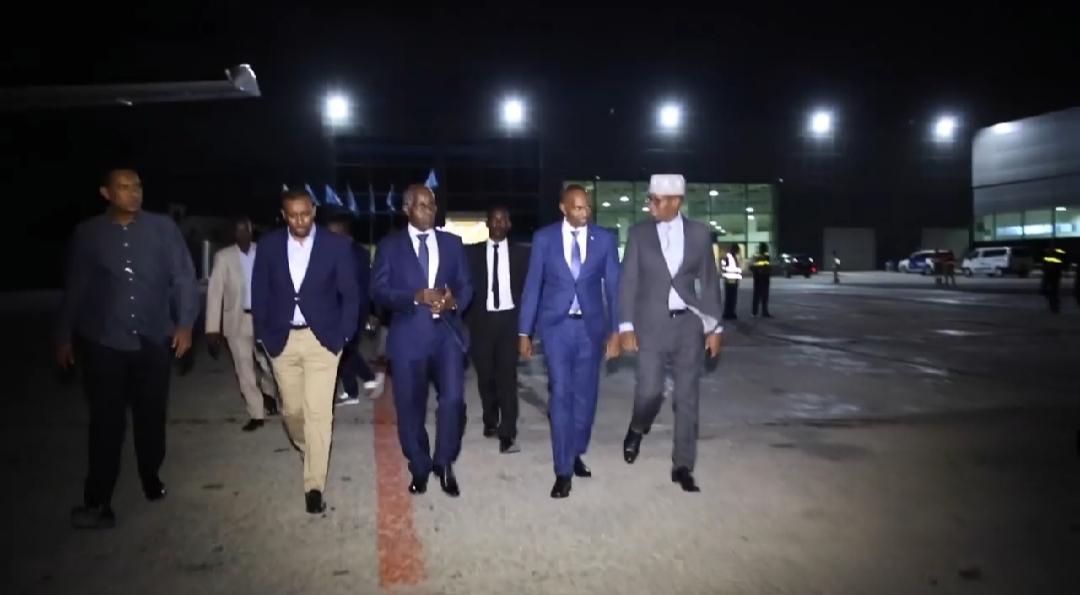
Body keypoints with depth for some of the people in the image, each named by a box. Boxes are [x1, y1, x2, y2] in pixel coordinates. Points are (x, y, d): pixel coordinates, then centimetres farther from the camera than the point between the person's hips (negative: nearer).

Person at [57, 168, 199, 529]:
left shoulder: (163, 227, 0)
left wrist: (185, 323, -8)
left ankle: (152, 479, 31)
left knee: (152, 417, 11)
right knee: (106, 423, 1)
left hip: (154, 341, 0)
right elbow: (75, 288, 8)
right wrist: (64, 336, 10)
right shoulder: (87, 234, 3)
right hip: (103, 343, 0)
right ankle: (97, 501, 9)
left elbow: (184, 277, -1)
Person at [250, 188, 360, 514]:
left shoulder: (336, 244, -5)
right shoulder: (269, 245, 1)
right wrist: (264, 336, 1)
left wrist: (343, 335, -7)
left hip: (322, 339, -2)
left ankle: (314, 485, 3)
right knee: (292, 409, 13)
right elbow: (260, 293, 6)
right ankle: (308, 448, 45)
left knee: (318, 412, -6)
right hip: (282, 339, 3)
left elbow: (350, 293, -2)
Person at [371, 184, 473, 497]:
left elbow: (466, 285, 10)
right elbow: (378, 291, -4)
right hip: (408, 335, -1)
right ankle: (420, 468, 27)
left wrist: (454, 301, -13)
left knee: (453, 399, -9)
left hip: (447, 333, 1)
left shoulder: (452, 243, 11)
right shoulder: (390, 246, 4)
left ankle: (444, 464, 15)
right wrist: (416, 297, -18)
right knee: (410, 405, 7)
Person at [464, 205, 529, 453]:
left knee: (508, 375, -7)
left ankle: (507, 434, -8)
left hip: (509, 319, -1)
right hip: (482, 320, 1)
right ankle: (490, 421, 29)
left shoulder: (521, 253, 6)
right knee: (485, 374, 8)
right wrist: (468, 321, -5)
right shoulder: (472, 252, 6)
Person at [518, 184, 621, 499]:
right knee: (561, 395, -6)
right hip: (556, 325, -2)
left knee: (585, 394, 10)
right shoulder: (544, 237, -2)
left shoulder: (605, 238, 0)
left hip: (591, 326, 2)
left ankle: (576, 454, 31)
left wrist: (616, 331, -1)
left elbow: (613, 287, 2)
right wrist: (524, 332, -1)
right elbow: (532, 285, 0)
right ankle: (563, 470, 2)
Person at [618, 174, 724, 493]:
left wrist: (715, 327, 4)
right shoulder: (639, 233, 2)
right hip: (651, 325, -1)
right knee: (650, 391, -9)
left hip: (689, 324, 1)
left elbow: (709, 282, 7)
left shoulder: (699, 233, 4)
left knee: (687, 398, 3)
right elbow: (628, 282, 0)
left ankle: (682, 466, 15)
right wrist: (626, 326, -7)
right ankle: (637, 430, 26)